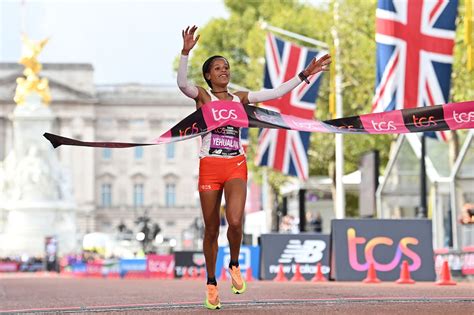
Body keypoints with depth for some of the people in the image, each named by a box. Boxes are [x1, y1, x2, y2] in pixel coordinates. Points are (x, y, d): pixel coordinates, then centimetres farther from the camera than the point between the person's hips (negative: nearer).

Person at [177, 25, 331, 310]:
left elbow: (276, 93, 9)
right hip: (210, 167, -1)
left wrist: (305, 75, 4)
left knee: (235, 221, -21)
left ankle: (235, 265, 7)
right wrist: (186, 52, -30)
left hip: (236, 166, 1)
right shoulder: (202, 95, 3)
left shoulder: (240, 98, 11)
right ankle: (212, 283, 21)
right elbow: (182, 84, -17)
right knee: (211, 230, 4)